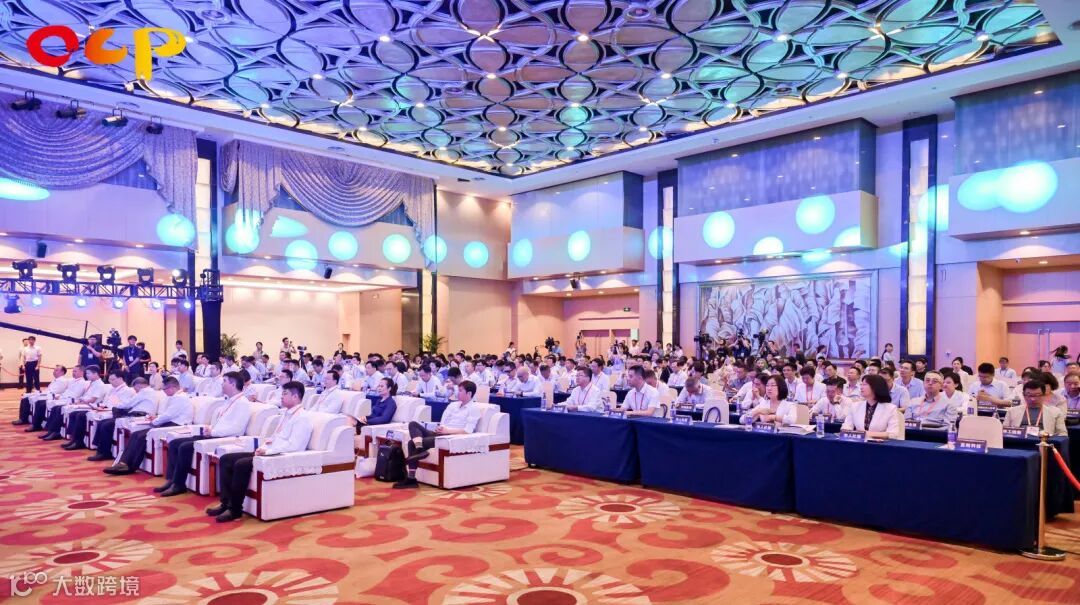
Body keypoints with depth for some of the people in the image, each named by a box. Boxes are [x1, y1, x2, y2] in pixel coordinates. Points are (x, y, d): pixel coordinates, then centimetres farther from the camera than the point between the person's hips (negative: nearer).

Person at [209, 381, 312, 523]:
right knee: (226, 459, 1)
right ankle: (226, 502, -3)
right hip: (270, 452, 10)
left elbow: (293, 446, -20)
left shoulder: (302, 418, -10)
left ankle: (235, 509, -16)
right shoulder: (287, 414, 20)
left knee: (242, 464, -28)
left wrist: (268, 451, -19)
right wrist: (263, 447, 4)